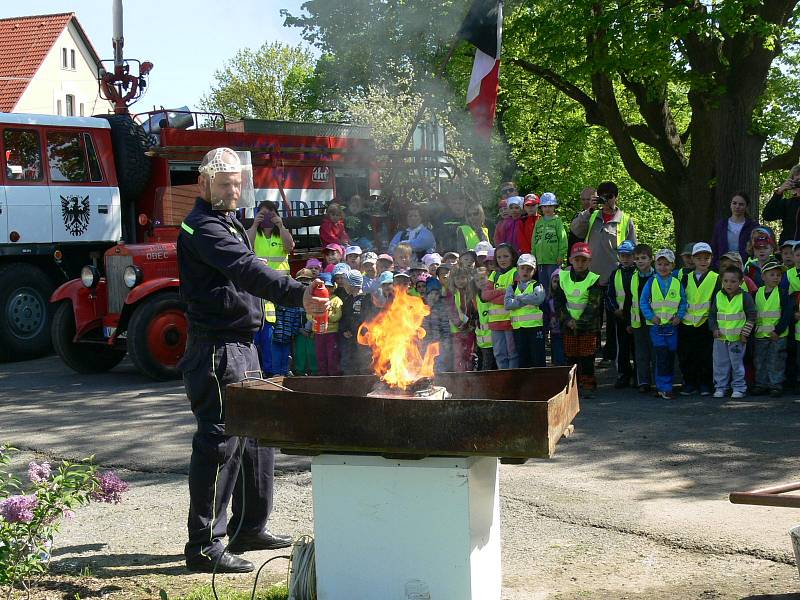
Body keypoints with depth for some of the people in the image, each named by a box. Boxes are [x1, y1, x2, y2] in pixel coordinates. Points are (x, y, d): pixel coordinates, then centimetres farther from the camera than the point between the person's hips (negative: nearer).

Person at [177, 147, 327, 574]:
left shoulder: (226, 222, 19)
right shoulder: (203, 227, -15)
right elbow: (248, 270, -31)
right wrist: (298, 295, -43)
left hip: (241, 346, 11)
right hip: (217, 350, -11)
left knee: (256, 437, 16)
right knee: (219, 443, -9)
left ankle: (250, 528, 26)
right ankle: (204, 546, -4)